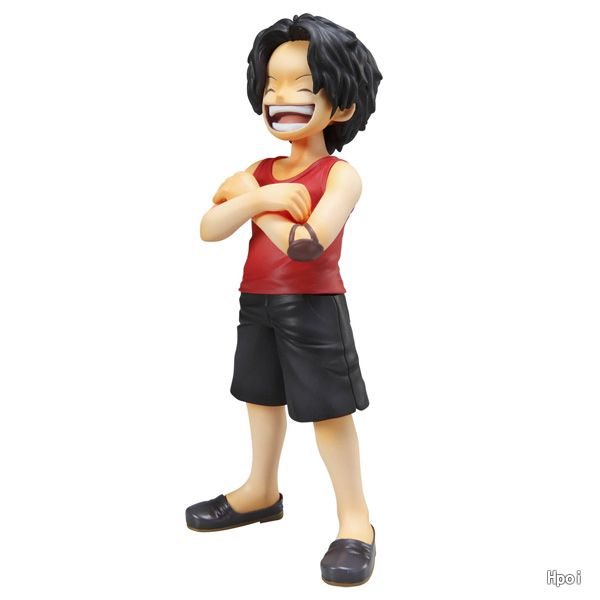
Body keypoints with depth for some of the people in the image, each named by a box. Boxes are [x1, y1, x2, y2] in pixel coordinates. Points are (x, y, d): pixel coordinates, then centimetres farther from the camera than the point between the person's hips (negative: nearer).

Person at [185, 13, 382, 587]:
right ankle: (262, 491, 38)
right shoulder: (260, 171, 6)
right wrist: (256, 198, -21)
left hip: (313, 308, -7)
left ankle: (355, 519, 13)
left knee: (327, 410, -1)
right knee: (262, 397, 18)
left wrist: (248, 196, -14)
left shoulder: (340, 174, -13)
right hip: (257, 304, 7)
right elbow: (209, 229, -3)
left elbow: (306, 247, -27)